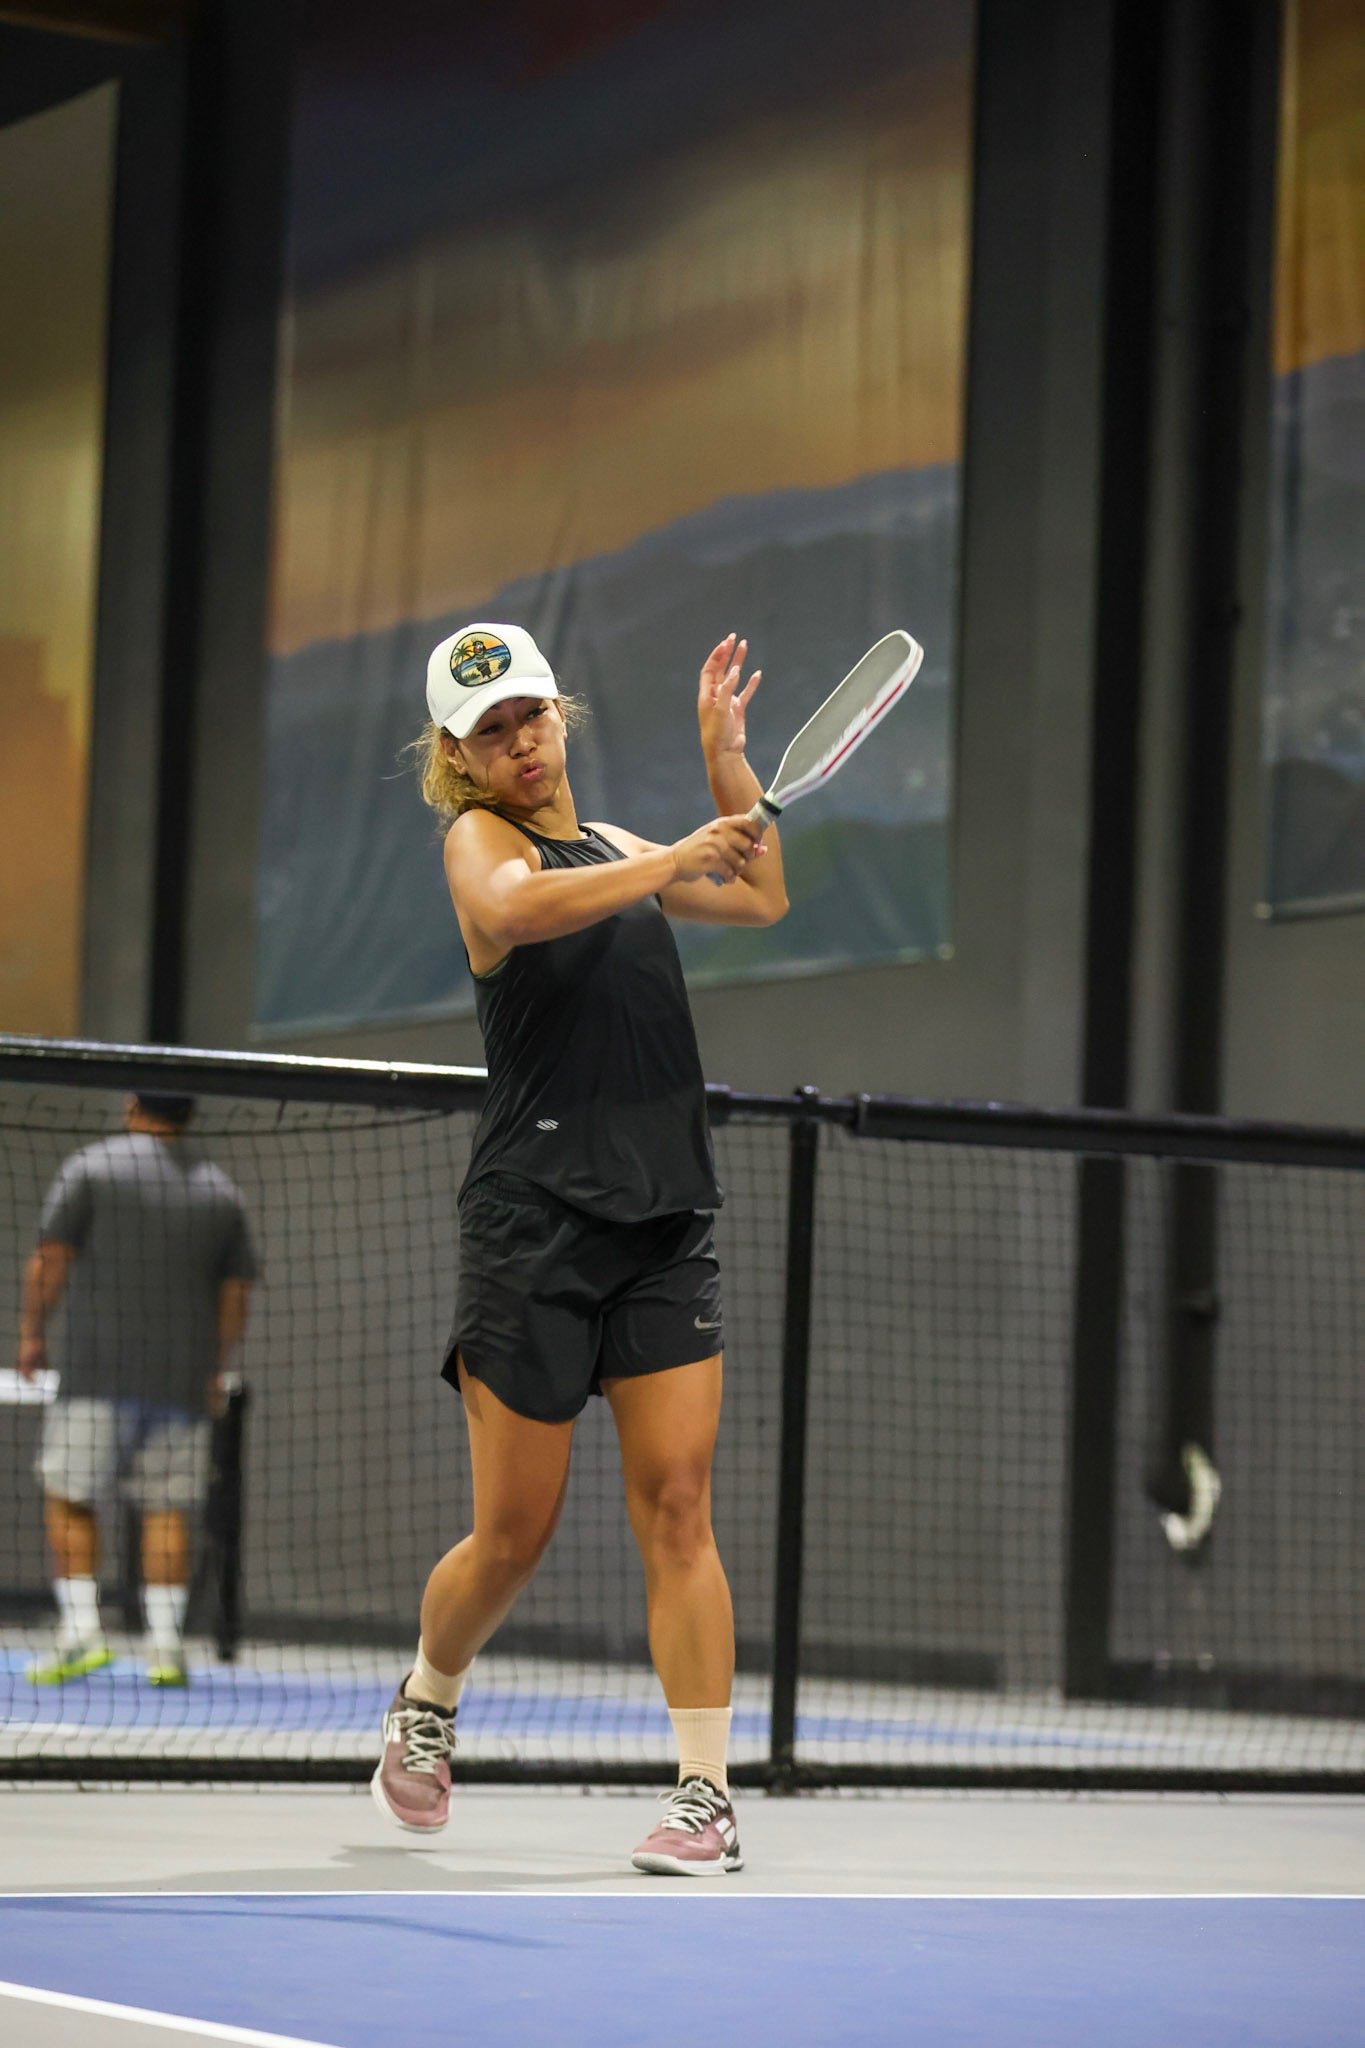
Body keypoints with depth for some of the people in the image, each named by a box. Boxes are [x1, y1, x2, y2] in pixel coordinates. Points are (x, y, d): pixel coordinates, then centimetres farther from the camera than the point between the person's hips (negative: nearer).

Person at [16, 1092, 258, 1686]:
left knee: (70, 1501, 3)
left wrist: (31, 1333, 9)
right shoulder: (221, 1190, 10)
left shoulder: (92, 1168, 0)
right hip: (184, 1383, 3)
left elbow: (50, 1260, -2)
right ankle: (165, 1643, -1)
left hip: (99, 1372, -3)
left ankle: (81, 1628, -8)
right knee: (167, 1510, 5)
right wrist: (215, 1368, 22)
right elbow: (236, 1296, 11)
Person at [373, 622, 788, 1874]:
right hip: (535, 1226, -5)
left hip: (666, 1220, 5)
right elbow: (511, 908, -24)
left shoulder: (611, 845, 19)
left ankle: (709, 1794, -7)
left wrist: (725, 753, 21)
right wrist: (670, 863, -24)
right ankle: (428, 1702, 30)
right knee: (514, 1536, 2)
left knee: (677, 1511, -5)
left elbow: (761, 898, 29)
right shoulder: (479, 837, 0)